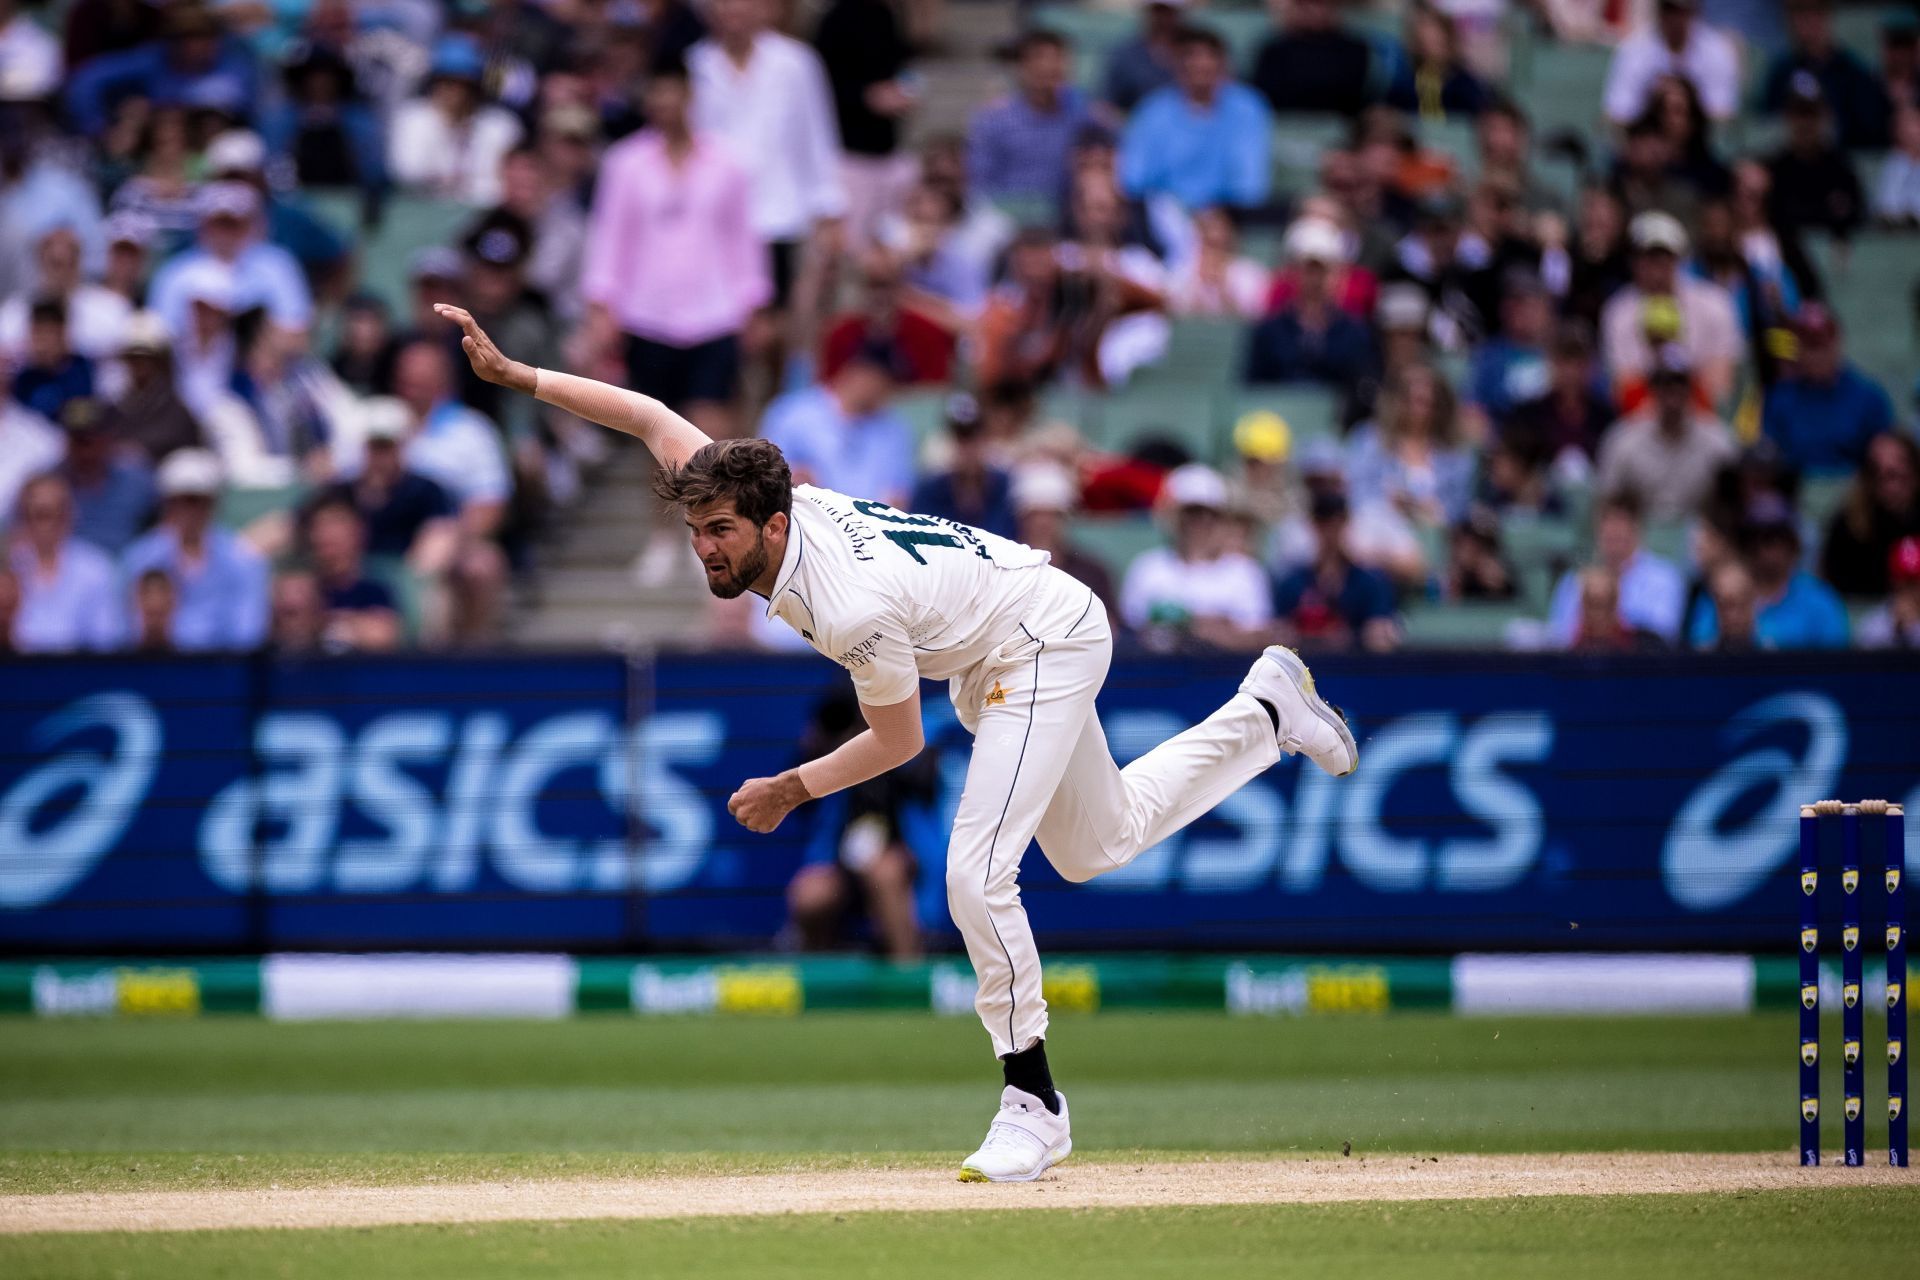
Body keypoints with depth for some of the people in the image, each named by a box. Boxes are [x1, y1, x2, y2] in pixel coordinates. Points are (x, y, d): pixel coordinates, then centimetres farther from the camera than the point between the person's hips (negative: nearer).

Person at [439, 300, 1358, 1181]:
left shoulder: (855, 607, -38)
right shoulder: (750, 517, -18)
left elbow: (898, 741, -23)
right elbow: (652, 417, -8)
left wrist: (794, 790, -17)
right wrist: (515, 375, -13)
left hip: (1048, 642, -10)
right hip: (987, 660, 10)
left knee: (976, 872, -21)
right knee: (1101, 844, 26)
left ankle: (1034, 1105, -11)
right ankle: (1266, 709, 40)